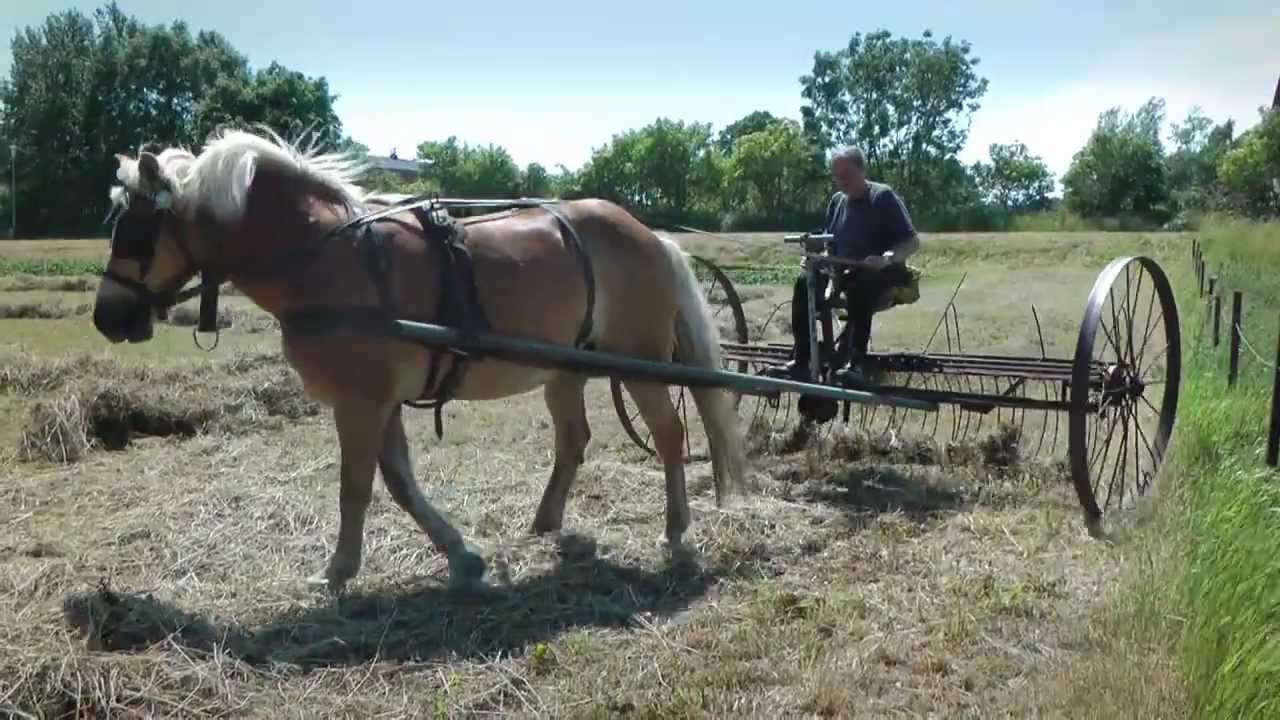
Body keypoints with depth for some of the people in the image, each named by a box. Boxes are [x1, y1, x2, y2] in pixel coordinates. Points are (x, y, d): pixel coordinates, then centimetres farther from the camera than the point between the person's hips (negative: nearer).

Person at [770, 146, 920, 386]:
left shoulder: (883, 197, -7)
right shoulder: (836, 200, 11)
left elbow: (912, 242, -12)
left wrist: (887, 258, -31)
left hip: (882, 273, -6)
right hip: (844, 270, 6)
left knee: (859, 287, -39)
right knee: (805, 282, -21)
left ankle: (859, 363, -40)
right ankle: (800, 361, -23)